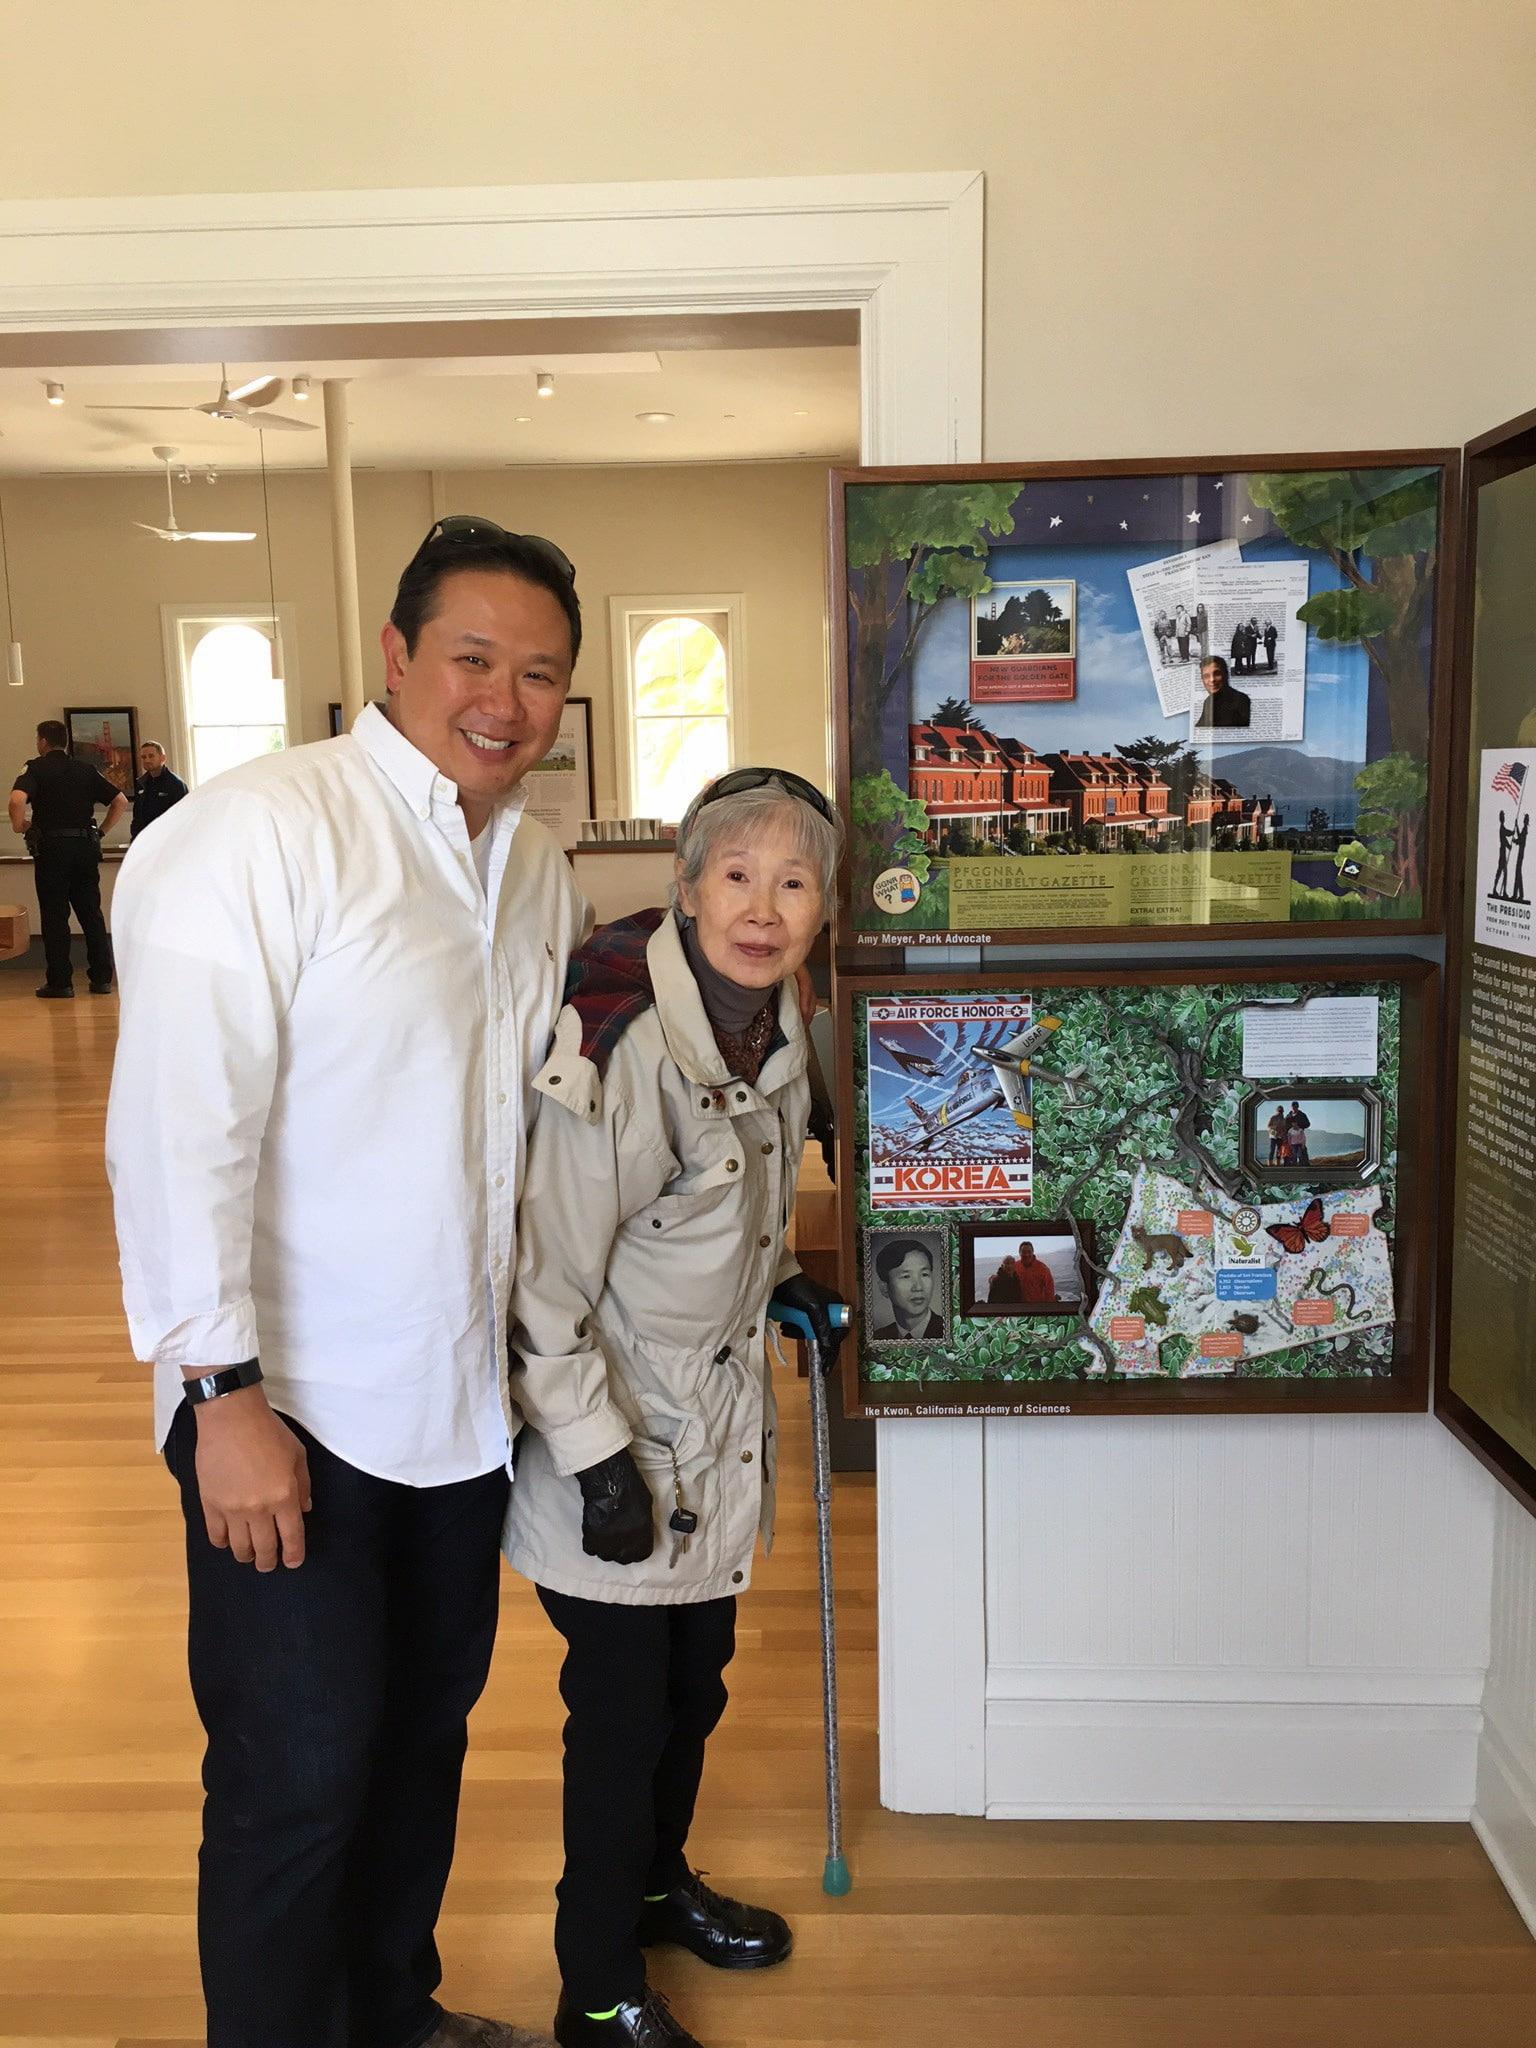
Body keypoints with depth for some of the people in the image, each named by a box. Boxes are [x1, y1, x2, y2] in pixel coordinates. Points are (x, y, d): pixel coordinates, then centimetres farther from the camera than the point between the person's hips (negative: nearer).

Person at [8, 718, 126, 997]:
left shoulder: (36, 768, -2)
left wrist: (19, 825, -4)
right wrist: (101, 831, 12)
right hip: (86, 846, 4)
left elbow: (17, 799, -20)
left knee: (54, 916, 1)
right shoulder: (86, 769, 12)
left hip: (52, 848, -4)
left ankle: (60, 981, 1)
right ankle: (101, 978, 8)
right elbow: (121, 801, 9)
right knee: (91, 913, 9)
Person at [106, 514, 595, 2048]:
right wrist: (223, 1393, -22)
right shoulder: (260, 830, -17)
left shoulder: (539, 869, 7)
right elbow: (179, 1125, -21)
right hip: (287, 1406, -7)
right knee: (298, 1776, 4)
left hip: (461, 1395, 7)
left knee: (425, 1727, 22)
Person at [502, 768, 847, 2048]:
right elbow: (545, 1283, -24)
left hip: (721, 1410, 8)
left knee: (696, 1680, 23)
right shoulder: (618, 1047, -29)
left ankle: (660, 1882, 50)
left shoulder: (778, 1019, -2)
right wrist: (595, 1460, -21)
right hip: (617, 1428, -8)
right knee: (621, 1709, 7)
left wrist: (785, 1279, 9)